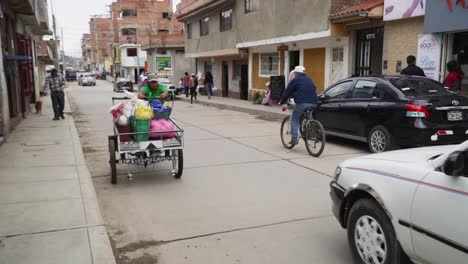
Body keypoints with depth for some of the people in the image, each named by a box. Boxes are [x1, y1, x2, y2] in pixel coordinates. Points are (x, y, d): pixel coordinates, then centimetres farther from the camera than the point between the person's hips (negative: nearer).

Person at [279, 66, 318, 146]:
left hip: (302, 103, -6)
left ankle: (294, 139, -6)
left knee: (294, 120, 4)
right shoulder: (309, 80, 25)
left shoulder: (295, 80, 5)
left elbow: (287, 92, 7)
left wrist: (282, 102, 18)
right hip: (313, 103, 6)